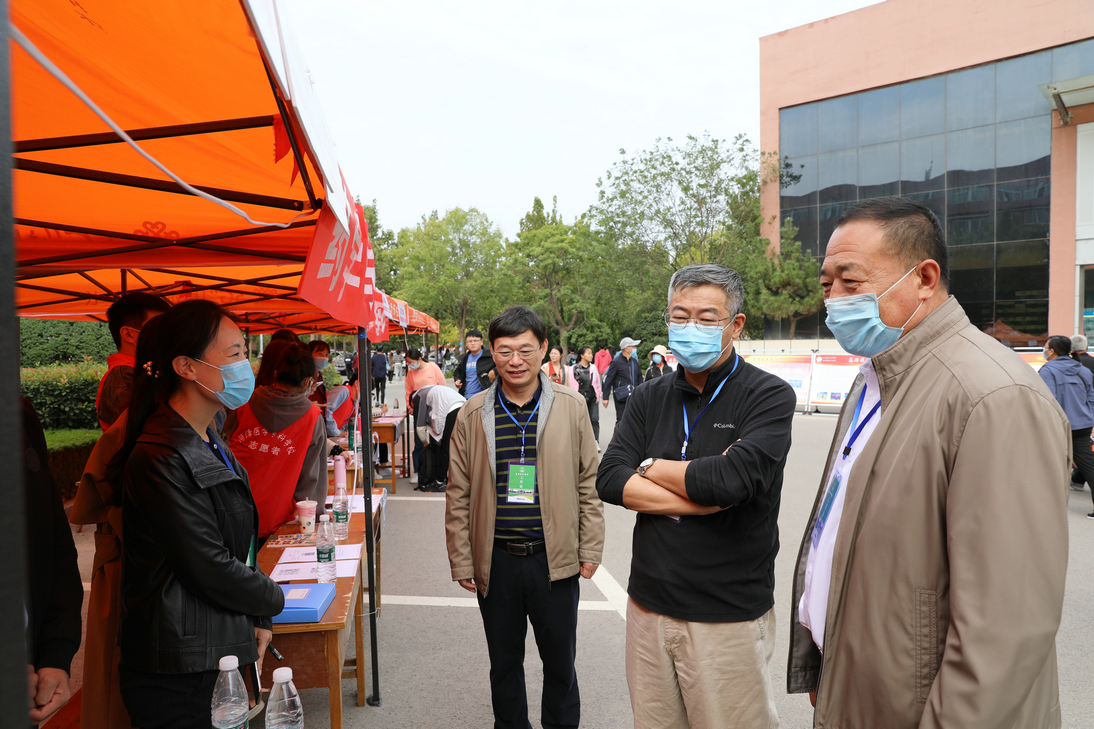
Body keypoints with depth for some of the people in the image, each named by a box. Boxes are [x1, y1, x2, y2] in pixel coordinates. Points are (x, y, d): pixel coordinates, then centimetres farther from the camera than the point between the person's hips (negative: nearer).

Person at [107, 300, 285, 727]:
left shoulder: (209, 442, 8)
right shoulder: (162, 458, -23)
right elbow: (210, 568, -22)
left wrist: (257, 620, 9)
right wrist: (273, 601, -5)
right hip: (178, 675, -9)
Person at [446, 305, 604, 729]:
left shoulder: (570, 407, -3)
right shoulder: (473, 414, -1)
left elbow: (589, 483, 2)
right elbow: (458, 495, 2)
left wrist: (590, 550, 0)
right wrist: (462, 562, 1)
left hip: (555, 559, 0)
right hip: (495, 561, 1)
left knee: (560, 661, 15)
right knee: (504, 662, 17)